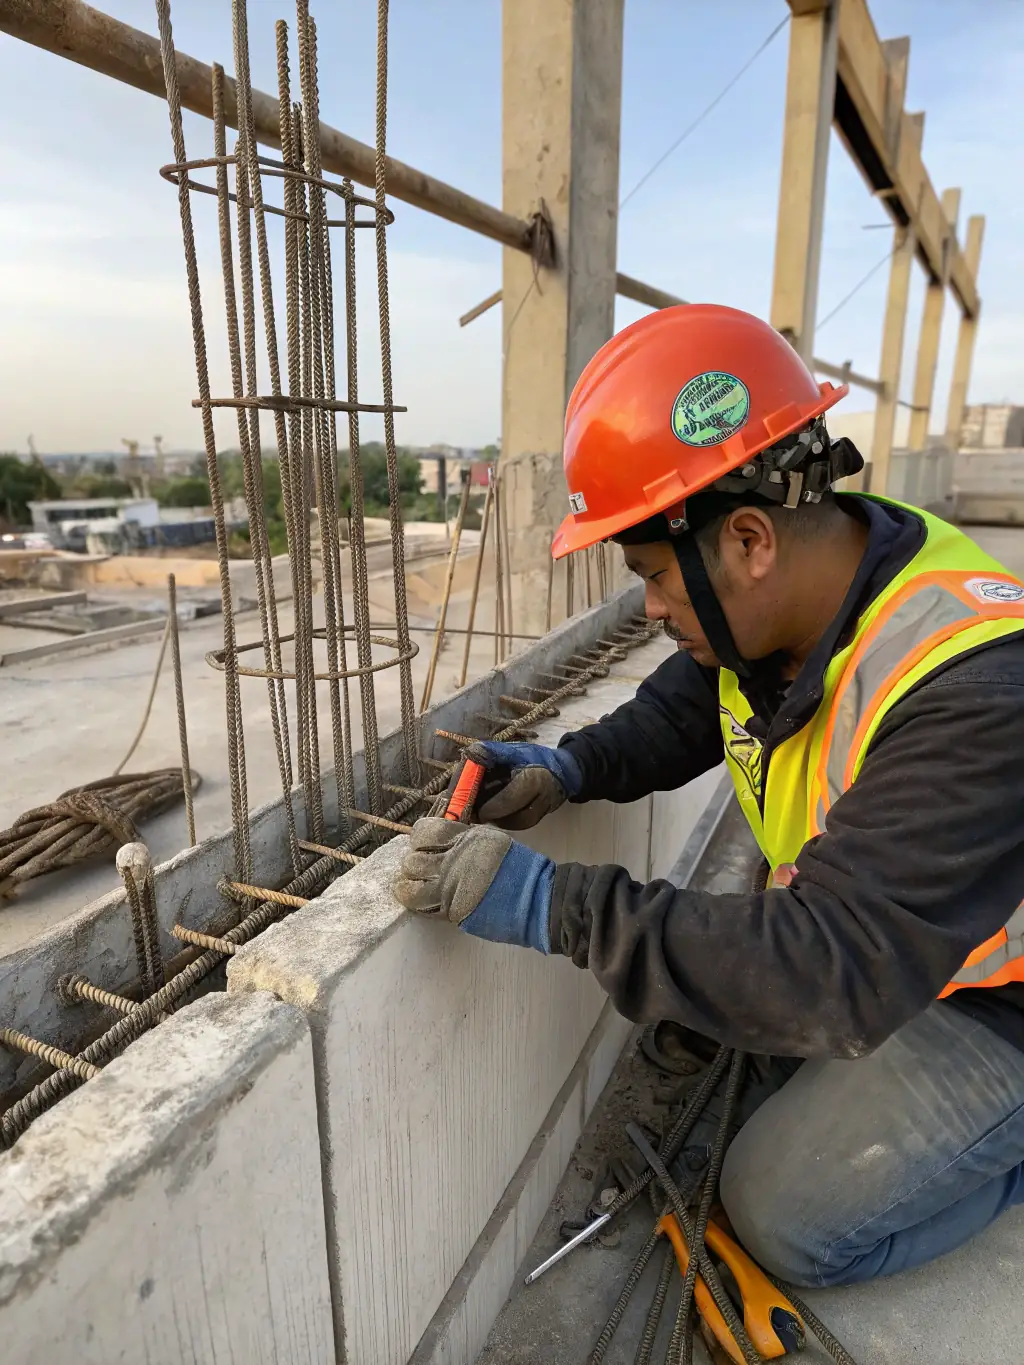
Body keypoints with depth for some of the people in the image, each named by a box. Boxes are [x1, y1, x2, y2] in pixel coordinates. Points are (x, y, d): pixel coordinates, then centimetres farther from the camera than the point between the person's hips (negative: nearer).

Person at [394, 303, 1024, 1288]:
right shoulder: (773, 597, -14)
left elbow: (835, 975, -40)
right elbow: (683, 709, 4)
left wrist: (550, 904, -40)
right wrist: (569, 770, -14)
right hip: (857, 926, 7)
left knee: (787, 1217, -5)